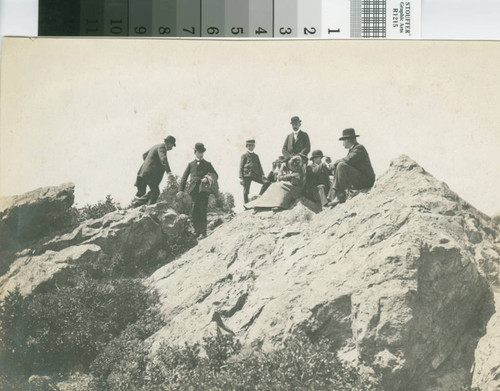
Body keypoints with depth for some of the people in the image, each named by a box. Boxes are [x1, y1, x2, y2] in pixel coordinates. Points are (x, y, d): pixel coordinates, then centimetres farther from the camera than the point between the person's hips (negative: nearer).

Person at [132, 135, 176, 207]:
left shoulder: (155, 147, 22)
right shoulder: (161, 147, -8)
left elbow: (144, 155, 35)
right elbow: (163, 158, -26)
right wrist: (168, 171, -36)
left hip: (143, 172, 9)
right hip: (150, 174, -9)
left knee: (141, 192, 14)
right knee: (155, 192, -5)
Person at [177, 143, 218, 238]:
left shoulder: (207, 164, 16)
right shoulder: (191, 164, 19)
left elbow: (215, 175, 6)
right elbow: (184, 177, 13)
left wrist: (208, 177, -16)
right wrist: (181, 190, 1)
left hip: (204, 190, -2)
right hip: (194, 190, 2)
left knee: (202, 211, -11)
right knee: (195, 211, -2)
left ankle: (203, 232, -15)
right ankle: (197, 231, 4)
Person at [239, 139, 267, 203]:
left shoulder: (256, 156, 19)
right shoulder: (244, 155, 4)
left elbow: (259, 167, 22)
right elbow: (241, 167, 0)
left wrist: (262, 175, 8)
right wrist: (241, 178, -9)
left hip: (255, 175, 4)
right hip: (247, 176, -4)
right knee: (246, 192, -3)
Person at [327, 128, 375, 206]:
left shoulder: (359, 148, -11)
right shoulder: (352, 149, 20)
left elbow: (348, 160, -24)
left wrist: (334, 164, -11)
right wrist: (335, 165, -4)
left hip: (365, 181, -10)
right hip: (357, 180, 10)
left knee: (341, 166, -24)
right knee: (336, 170, 13)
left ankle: (341, 196, -23)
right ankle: (333, 196, -4)